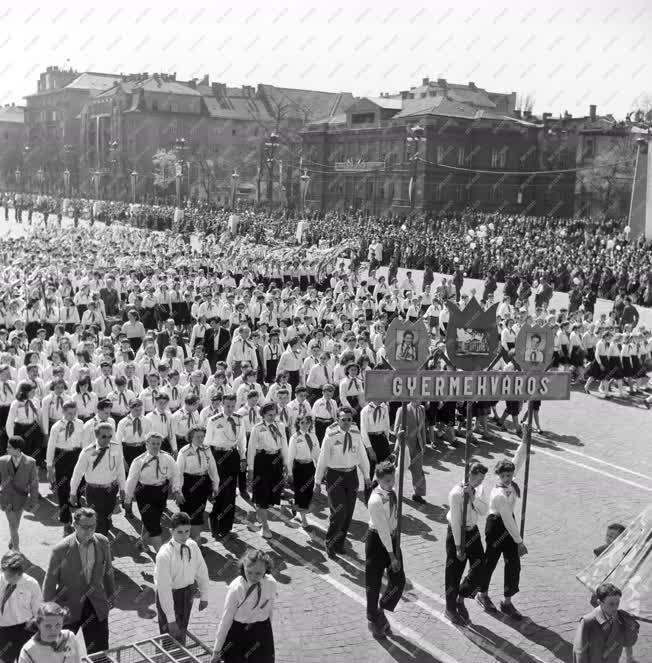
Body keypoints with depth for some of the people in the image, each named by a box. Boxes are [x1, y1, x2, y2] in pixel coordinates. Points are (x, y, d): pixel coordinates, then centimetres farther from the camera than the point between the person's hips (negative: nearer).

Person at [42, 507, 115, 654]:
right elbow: (49, 583, -10)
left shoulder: (103, 542, -10)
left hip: (96, 607, 3)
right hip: (68, 607, -2)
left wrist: (110, 595, 16)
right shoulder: (61, 549, -21)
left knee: (100, 652, 7)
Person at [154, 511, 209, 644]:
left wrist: (204, 596, 5)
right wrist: (170, 618, -25)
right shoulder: (164, 554, -27)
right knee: (171, 634, 3)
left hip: (188, 592, 5)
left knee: (182, 631, 23)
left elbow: (202, 571, 3)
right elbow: (164, 588, -26)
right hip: (169, 596, -5)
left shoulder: (192, 546, -11)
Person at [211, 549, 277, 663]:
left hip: (262, 632, 3)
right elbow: (226, 619, -16)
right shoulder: (236, 588, -23)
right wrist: (216, 651, -10)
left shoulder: (271, 584, -14)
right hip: (238, 633, -3)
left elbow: (270, 609, 3)